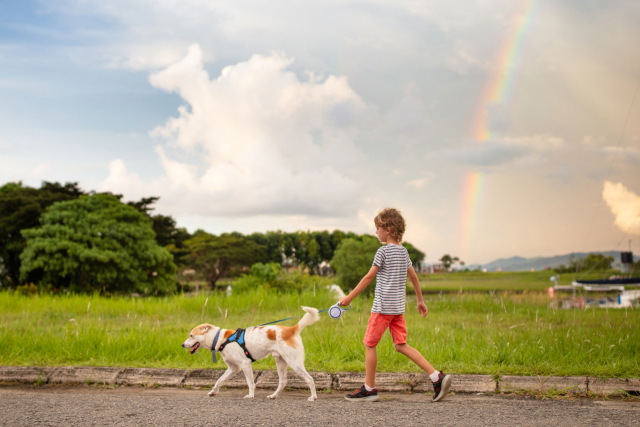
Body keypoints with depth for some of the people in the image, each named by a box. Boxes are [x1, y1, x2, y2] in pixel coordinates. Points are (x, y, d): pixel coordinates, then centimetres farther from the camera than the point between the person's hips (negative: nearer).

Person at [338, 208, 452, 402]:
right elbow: (414, 277, 16)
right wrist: (421, 300, 26)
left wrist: (349, 297, -8)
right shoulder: (403, 251, 12)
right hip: (398, 307, 8)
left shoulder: (384, 251, -11)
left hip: (383, 306, -8)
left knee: (370, 343, 4)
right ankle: (437, 376, -2)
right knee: (401, 345, 8)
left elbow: (369, 277, -12)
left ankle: (369, 388, 9)